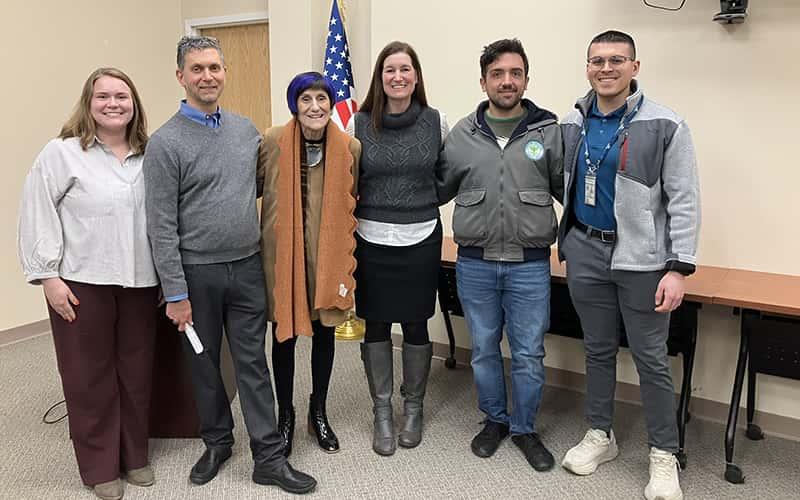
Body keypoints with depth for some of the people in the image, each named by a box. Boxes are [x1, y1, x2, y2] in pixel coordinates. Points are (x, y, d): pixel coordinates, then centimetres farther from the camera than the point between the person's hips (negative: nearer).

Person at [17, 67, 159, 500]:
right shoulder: (61, 153, -4)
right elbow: (38, 218, -5)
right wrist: (48, 277, -9)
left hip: (140, 283, 4)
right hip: (82, 284, -3)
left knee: (137, 372, 12)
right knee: (90, 376, 7)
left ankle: (135, 456, 30)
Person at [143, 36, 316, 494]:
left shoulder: (246, 129, 6)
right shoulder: (166, 142, -9)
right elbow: (162, 227, -10)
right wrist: (176, 293, -12)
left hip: (247, 267, 3)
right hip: (197, 273, -3)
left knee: (253, 363, 7)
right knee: (205, 363, 13)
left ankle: (269, 457, 15)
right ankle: (218, 442, 33)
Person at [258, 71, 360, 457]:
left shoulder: (350, 147, -4)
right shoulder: (273, 141, -10)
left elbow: (352, 202, 7)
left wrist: (348, 256, 8)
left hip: (329, 256, 2)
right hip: (283, 253, -1)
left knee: (324, 332, 15)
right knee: (284, 334, 9)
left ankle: (318, 412, 36)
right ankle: (285, 415, 31)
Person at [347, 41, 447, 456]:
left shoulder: (436, 122, 0)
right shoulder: (359, 123, 0)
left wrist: (423, 203, 6)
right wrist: (374, 208, 4)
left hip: (421, 238, 0)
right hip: (372, 239, 0)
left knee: (415, 325, 9)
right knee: (376, 326, 7)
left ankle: (413, 408, 29)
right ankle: (382, 412, 24)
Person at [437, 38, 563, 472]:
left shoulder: (549, 131, 0)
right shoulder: (461, 135, 3)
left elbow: (569, 190, 6)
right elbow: (437, 190, 12)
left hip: (530, 264, -1)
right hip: (475, 264, 1)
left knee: (529, 354, 8)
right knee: (484, 350, 14)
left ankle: (525, 428, 29)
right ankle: (495, 420, 35)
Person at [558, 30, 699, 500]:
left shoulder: (665, 126, -7)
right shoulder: (572, 124, 6)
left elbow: (684, 201, -9)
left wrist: (679, 267, -15)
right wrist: (566, 242, 8)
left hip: (642, 259, -4)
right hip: (586, 253, 4)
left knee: (651, 358, 4)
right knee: (598, 350, 15)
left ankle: (664, 455, 21)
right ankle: (601, 435, 32)